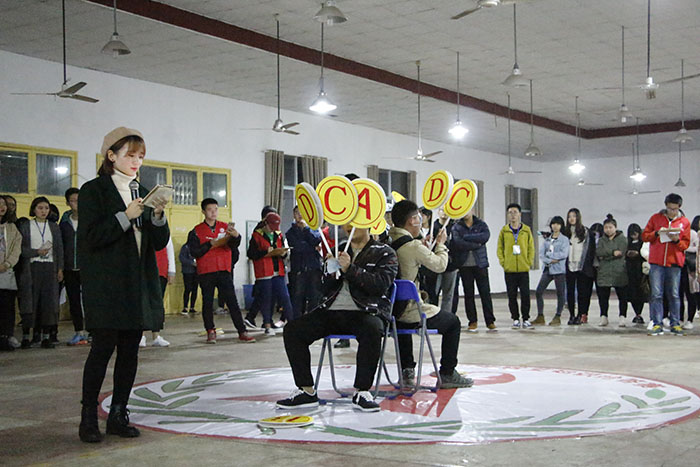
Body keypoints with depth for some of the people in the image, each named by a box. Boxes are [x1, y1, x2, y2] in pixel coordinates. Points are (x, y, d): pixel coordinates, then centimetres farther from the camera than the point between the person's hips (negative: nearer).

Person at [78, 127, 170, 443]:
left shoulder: (143, 193, 16)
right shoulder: (93, 190, 0)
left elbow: (160, 242, 11)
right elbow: (90, 236, -11)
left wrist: (158, 215, -7)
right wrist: (125, 216, -17)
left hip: (138, 285, 6)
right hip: (105, 286, -6)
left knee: (130, 349, 5)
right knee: (103, 347, -8)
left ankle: (118, 415, 14)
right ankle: (88, 417, 2)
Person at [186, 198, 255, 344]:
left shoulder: (225, 227, 7)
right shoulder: (196, 231, 2)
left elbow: (234, 245, -8)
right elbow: (194, 252, -6)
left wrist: (236, 236, -31)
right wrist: (210, 244, -15)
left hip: (224, 271, 1)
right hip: (205, 273, -1)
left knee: (232, 301, -1)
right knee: (207, 303, 4)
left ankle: (242, 332, -1)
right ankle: (211, 332, 14)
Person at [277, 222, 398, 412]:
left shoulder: (384, 253, 6)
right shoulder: (338, 250, 21)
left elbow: (381, 284, -11)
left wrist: (350, 269, -18)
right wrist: (330, 273, -3)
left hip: (364, 311, -5)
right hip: (331, 311, 5)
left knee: (372, 330, -39)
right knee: (292, 329, -15)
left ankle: (361, 392, -26)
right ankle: (306, 391, -10)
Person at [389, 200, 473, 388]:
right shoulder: (413, 246, -20)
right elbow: (439, 265, -6)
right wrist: (440, 244, 11)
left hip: (388, 311, 7)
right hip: (411, 313, -7)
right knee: (452, 321, 16)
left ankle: (406, 371, 38)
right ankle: (447, 374, 19)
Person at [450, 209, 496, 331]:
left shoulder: (481, 224, 6)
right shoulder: (456, 227, 3)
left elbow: (486, 236, -15)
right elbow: (457, 243, -14)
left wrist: (466, 237, -13)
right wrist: (476, 244, -13)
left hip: (480, 263, 0)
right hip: (464, 265, 0)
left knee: (485, 293, -1)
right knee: (468, 294, 4)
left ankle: (490, 321, 5)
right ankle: (472, 321, 12)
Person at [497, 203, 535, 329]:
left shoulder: (526, 230, 4)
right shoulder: (504, 231, 4)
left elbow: (531, 248, 7)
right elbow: (499, 248, 6)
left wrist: (529, 262, -2)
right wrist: (503, 262, -3)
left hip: (524, 269, 0)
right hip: (509, 270, 0)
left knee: (525, 295, -1)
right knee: (512, 296, 4)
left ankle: (526, 319, 7)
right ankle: (515, 319, 13)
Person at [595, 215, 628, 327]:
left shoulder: (622, 238, 5)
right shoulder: (601, 240, 15)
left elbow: (621, 253, -9)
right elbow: (598, 252, -2)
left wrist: (605, 256, -7)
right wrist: (612, 252, -15)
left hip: (619, 272, -3)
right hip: (604, 273, 3)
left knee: (622, 296, -1)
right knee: (603, 296, 3)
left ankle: (622, 317, 4)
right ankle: (603, 316, 13)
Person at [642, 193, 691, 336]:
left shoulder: (684, 222, 10)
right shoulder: (656, 218, 9)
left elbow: (686, 244, 10)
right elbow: (644, 236, 8)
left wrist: (677, 240, -11)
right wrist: (657, 233, -10)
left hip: (675, 263, 0)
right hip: (657, 262, 0)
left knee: (674, 295, 1)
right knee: (656, 295, -4)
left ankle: (675, 324, 9)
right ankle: (657, 324, -1)